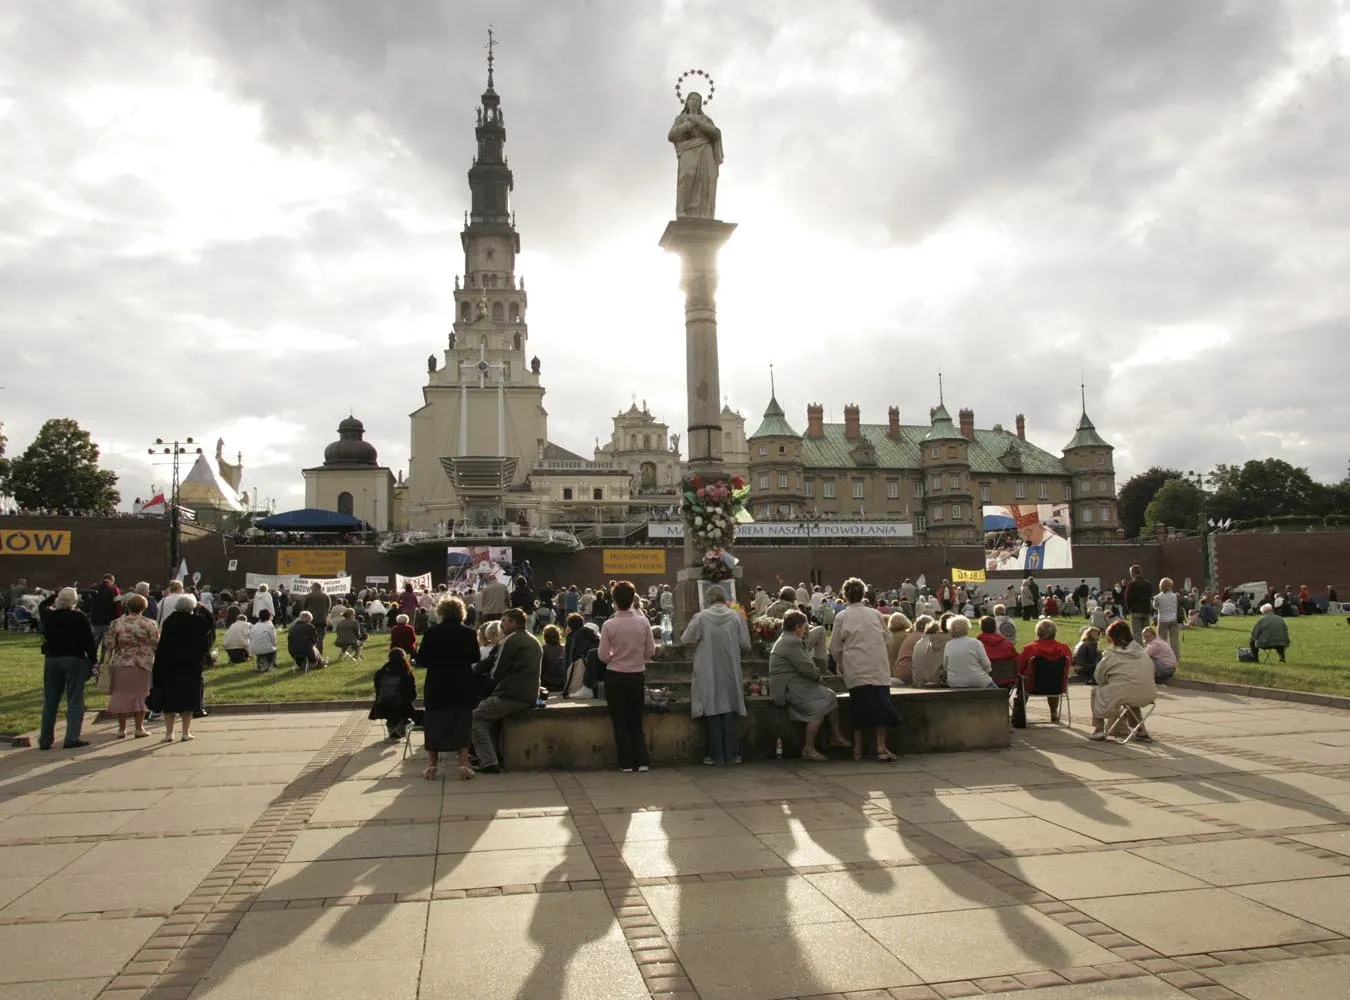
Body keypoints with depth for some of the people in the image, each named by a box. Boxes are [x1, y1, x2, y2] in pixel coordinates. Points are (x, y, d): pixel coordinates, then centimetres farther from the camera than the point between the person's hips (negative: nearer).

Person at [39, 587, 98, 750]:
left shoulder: (49, 617, 4)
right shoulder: (80, 617, -10)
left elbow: (45, 636, 20)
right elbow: (89, 641, -11)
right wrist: (93, 659, -2)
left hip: (51, 659, 5)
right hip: (74, 660, -5)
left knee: (50, 701, 11)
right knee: (74, 700, 0)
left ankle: (45, 739, 13)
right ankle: (72, 738, -4)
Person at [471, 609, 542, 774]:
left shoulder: (510, 640, -9)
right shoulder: (534, 641, 17)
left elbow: (497, 673, -7)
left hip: (512, 697, -9)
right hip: (530, 696, 9)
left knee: (476, 717, 3)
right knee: (487, 712, 26)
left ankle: (488, 762, -7)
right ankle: (494, 755, 22)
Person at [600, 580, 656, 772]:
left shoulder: (608, 625, -13)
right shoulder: (643, 622, -8)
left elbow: (603, 656, -8)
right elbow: (651, 651, -1)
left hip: (615, 677, -2)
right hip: (637, 675, 2)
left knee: (620, 722, 10)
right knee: (636, 722, 16)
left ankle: (626, 763, 10)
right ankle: (642, 761, 9)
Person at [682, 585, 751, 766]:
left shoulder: (700, 617, -8)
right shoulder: (736, 616, -3)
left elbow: (685, 640, -5)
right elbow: (746, 646, -2)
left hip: (708, 674, -1)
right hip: (731, 674, 1)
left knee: (713, 712, 5)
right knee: (730, 711, 9)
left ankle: (717, 756, 9)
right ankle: (731, 754, 11)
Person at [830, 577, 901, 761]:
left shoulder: (842, 616, 2)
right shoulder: (875, 614, 7)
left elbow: (835, 648, 4)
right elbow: (886, 638, 13)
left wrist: (841, 665, 19)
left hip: (856, 670, -1)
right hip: (878, 668, 1)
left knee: (859, 708, 5)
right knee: (880, 704, 4)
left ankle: (858, 750, 8)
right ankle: (881, 747, -2)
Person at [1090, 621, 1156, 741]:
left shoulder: (1111, 654, -1)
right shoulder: (1140, 649, 11)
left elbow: (1099, 678, 4)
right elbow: (1151, 668, 15)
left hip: (1123, 695, -5)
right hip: (1148, 696, 5)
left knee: (1096, 691, 20)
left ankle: (1099, 729, 14)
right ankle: (1140, 730, 38)